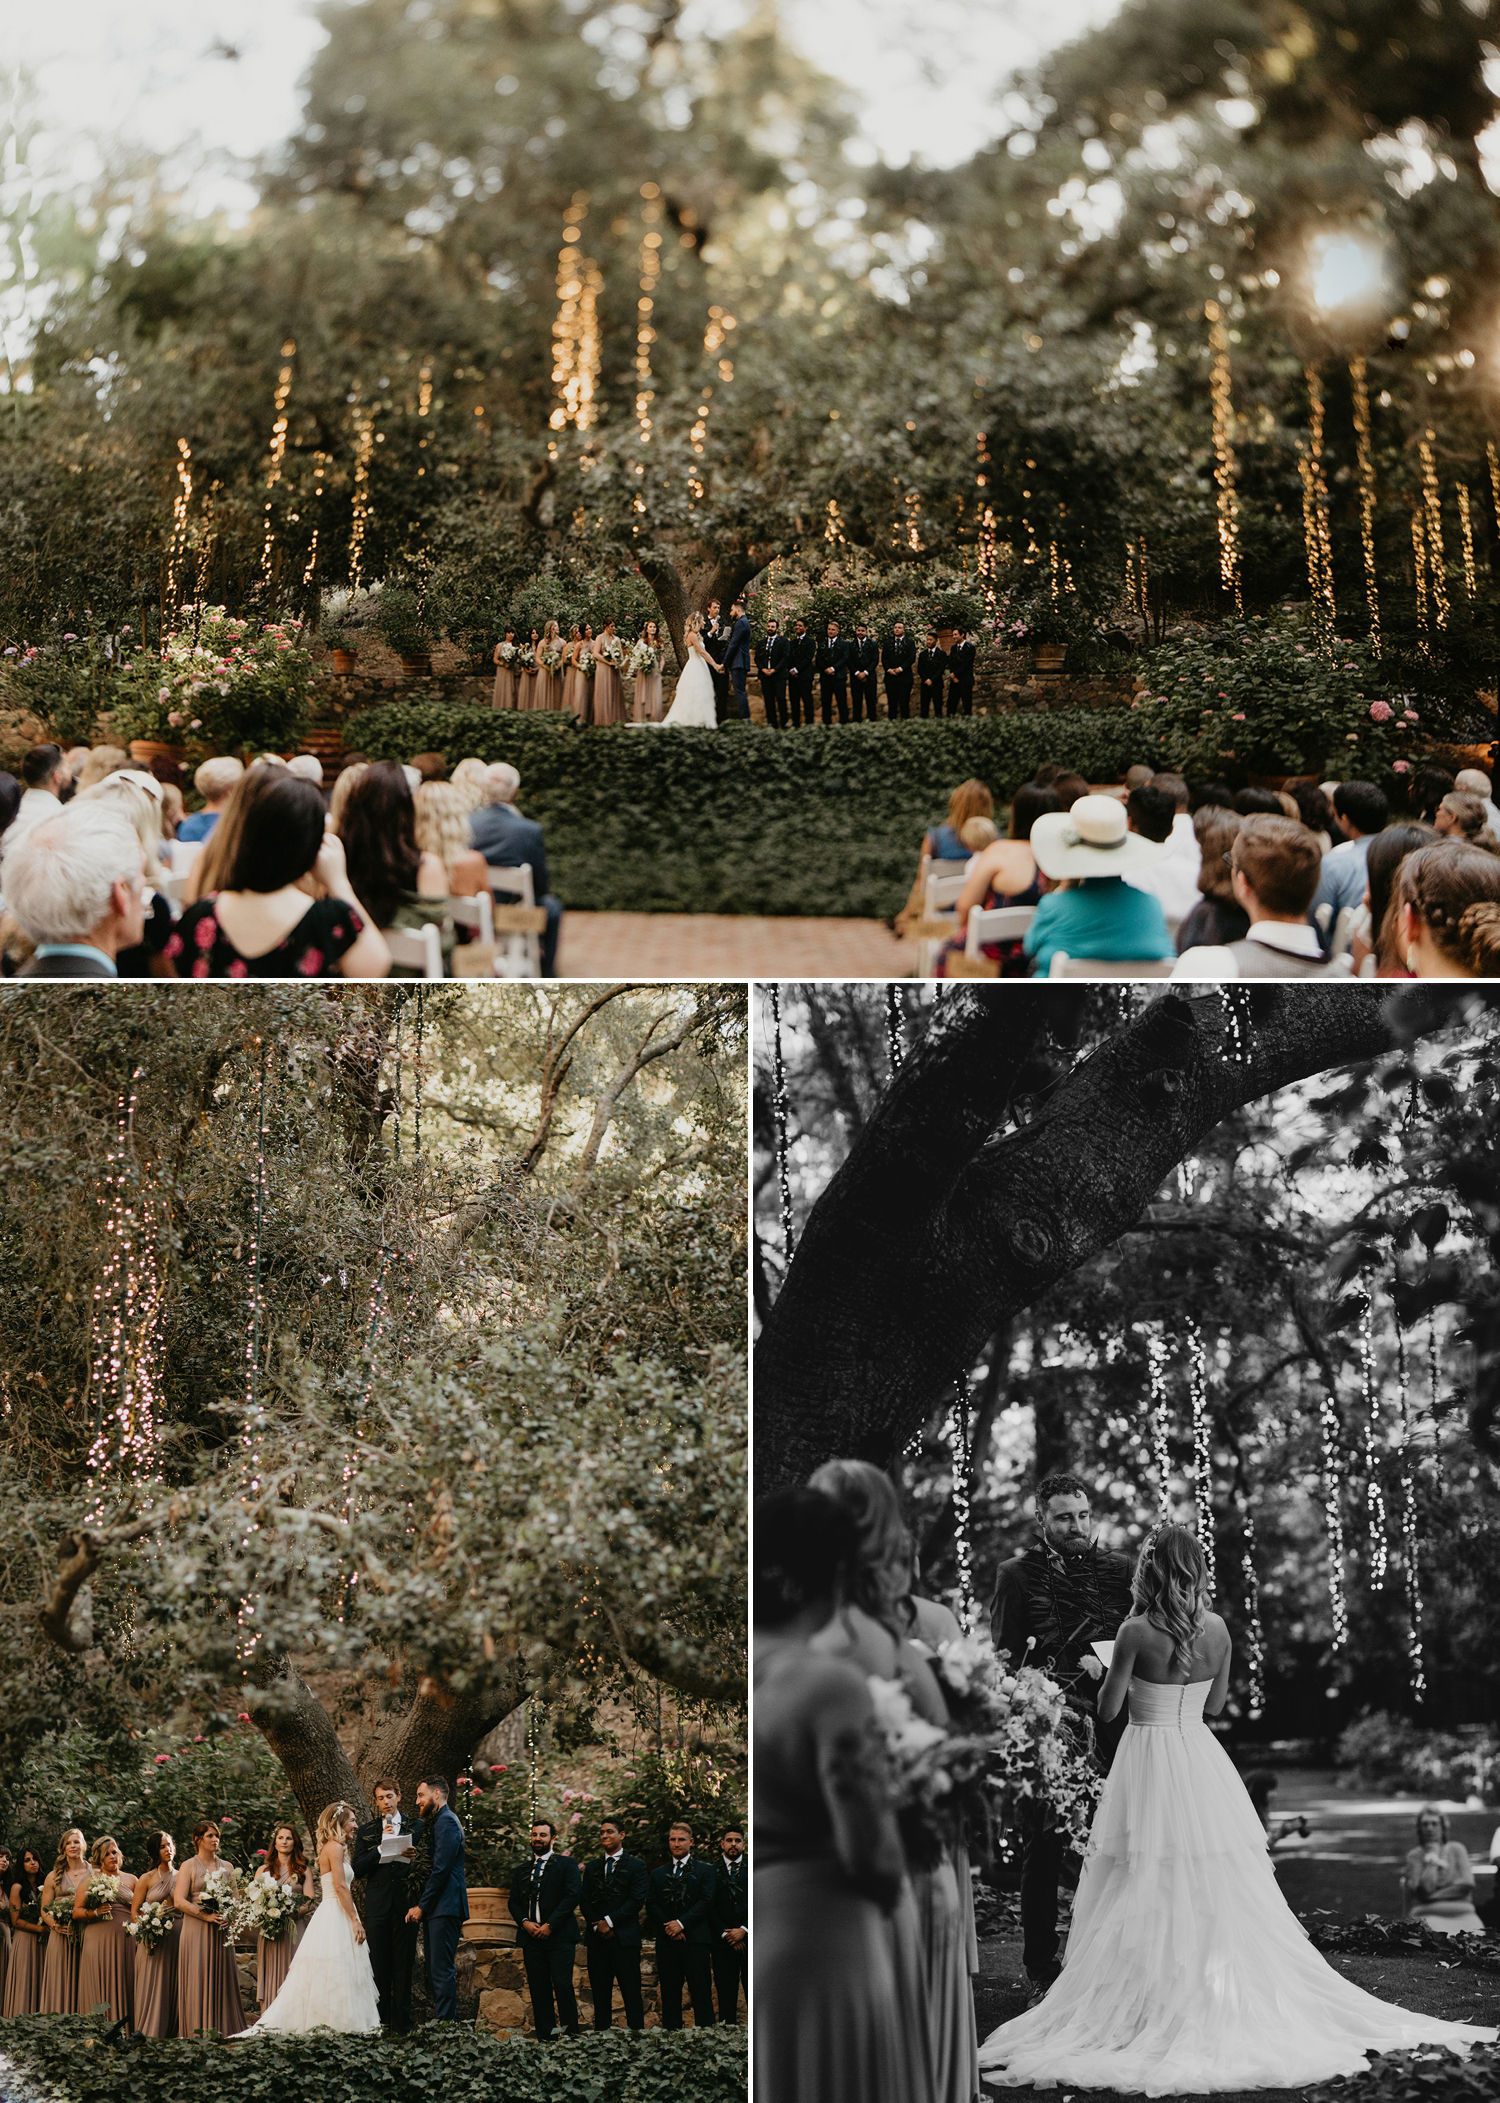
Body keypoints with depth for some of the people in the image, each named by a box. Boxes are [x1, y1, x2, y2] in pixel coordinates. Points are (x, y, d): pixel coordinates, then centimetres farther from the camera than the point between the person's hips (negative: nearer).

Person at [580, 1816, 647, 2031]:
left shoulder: (635, 1866, 5)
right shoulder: (591, 1868, 18)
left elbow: (637, 1900, -5)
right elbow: (584, 1900, 10)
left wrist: (609, 1921, -10)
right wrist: (597, 1925, -6)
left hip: (625, 1938, -4)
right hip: (597, 1938, 4)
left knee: (631, 1993, -6)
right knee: (600, 1994, 2)